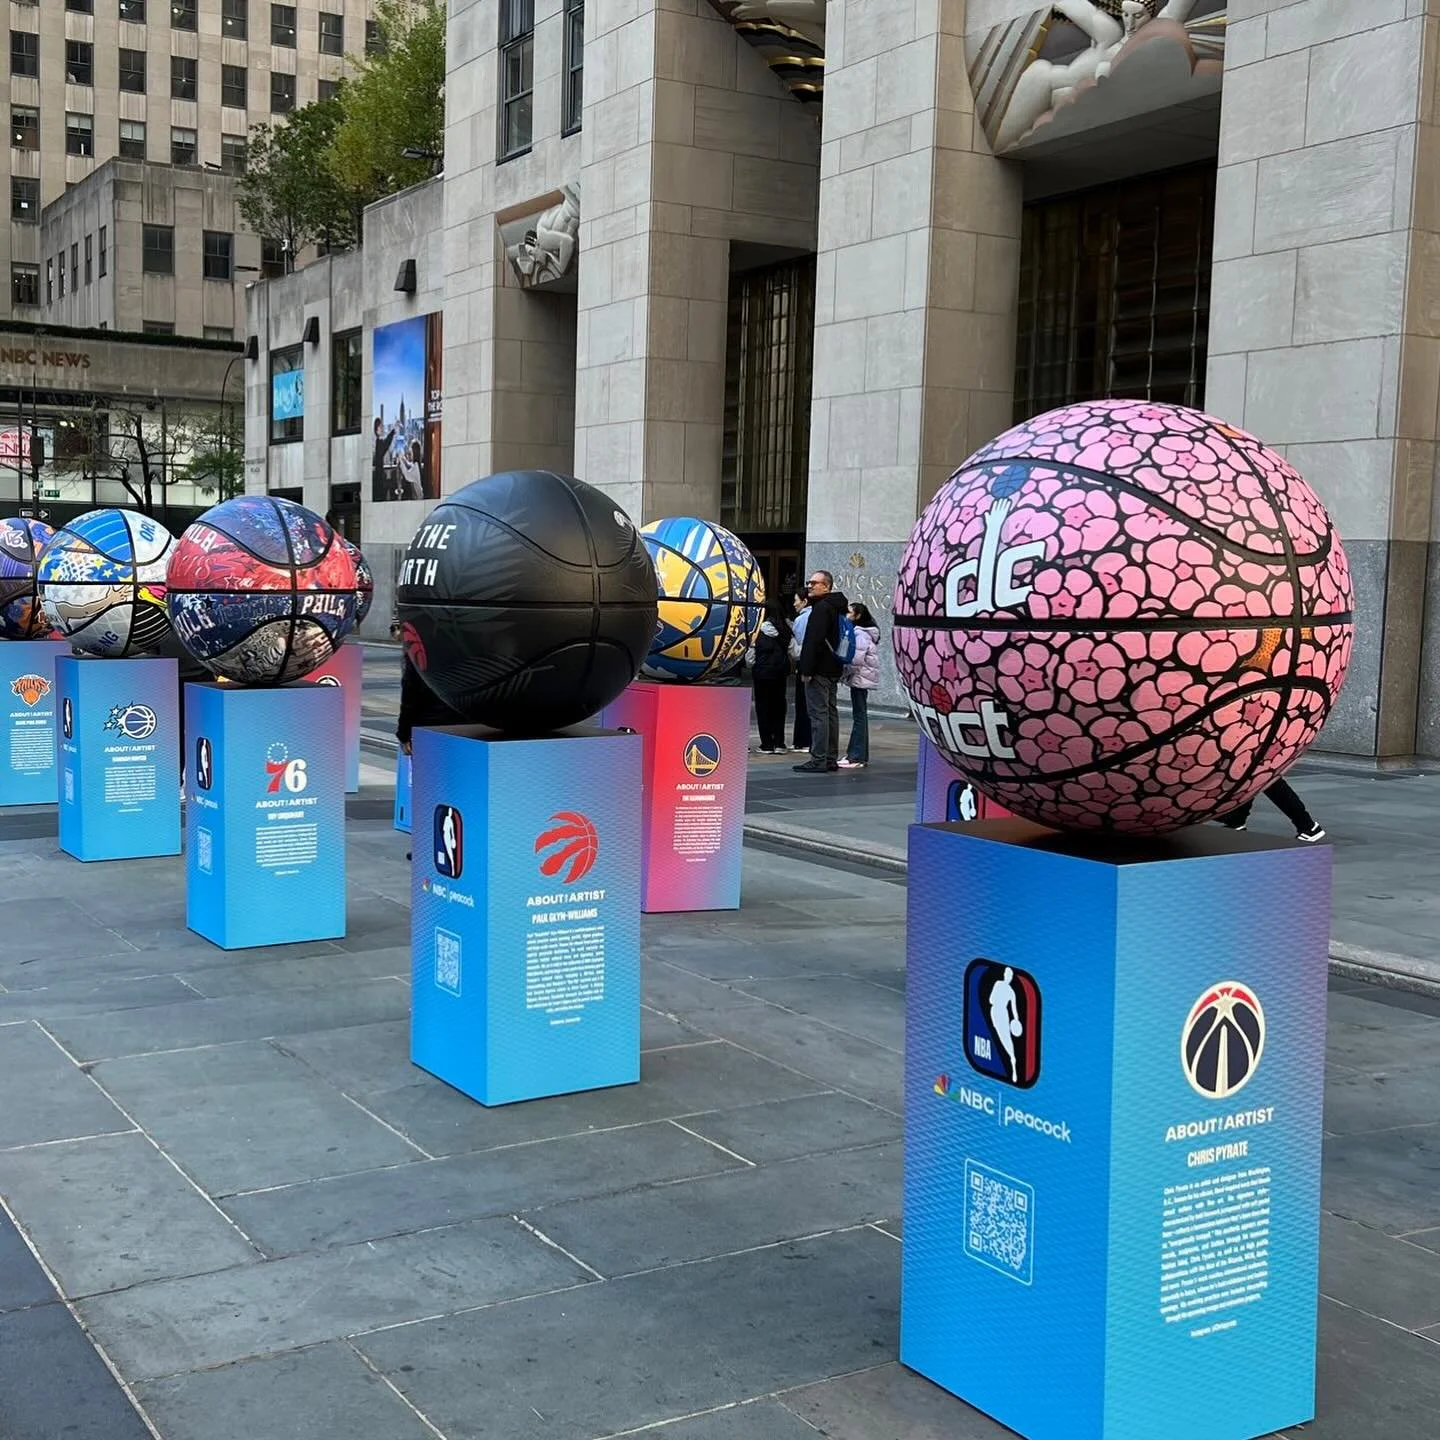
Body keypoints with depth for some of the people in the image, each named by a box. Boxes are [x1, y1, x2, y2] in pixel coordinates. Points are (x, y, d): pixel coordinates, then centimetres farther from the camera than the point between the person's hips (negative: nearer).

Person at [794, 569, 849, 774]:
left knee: (818, 713, -9)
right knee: (830, 712, 13)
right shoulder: (838, 607, 17)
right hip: (834, 669, 10)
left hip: (820, 670, -10)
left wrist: (807, 669, -21)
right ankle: (831, 758, 18)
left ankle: (818, 760, -10)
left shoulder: (822, 608, -15)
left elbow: (814, 641, -22)